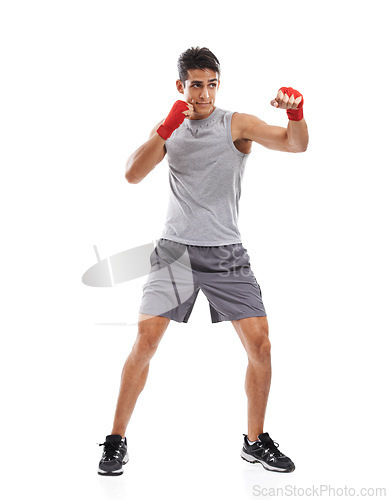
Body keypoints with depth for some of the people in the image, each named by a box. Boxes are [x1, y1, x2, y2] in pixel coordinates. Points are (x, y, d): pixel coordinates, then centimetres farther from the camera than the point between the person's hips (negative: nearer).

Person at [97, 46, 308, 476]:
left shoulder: (237, 124, 2)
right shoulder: (169, 127, 8)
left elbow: (295, 144, -10)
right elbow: (132, 174, -5)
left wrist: (296, 112, -32)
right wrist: (165, 129, -18)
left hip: (226, 253, 0)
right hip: (176, 249, 0)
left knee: (260, 344, -4)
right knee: (144, 341, -10)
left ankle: (255, 442, 15)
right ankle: (116, 443, 4)